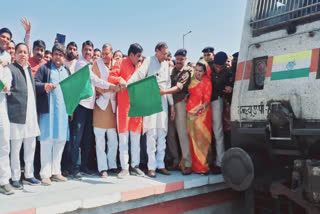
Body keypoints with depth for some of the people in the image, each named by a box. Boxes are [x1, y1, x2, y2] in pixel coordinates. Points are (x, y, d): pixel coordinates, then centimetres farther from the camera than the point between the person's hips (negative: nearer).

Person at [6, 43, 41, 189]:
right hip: (17, 115, -7)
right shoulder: (10, 69, -3)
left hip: (31, 115, 7)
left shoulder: (29, 70, 20)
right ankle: (15, 178, 13)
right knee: (15, 147, 1)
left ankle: (28, 175, 24)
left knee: (31, 147, 12)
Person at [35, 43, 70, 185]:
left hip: (63, 110, 5)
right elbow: (35, 84, -5)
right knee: (47, 140, -4)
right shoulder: (44, 68, 5)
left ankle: (55, 172, 17)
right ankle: (45, 174, 4)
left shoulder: (67, 71, 20)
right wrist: (45, 86, -25)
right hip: (48, 110, -5)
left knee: (60, 140, 6)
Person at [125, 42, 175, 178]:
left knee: (162, 134, 4)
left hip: (163, 101, 5)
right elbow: (139, 73, -16)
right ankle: (151, 166, -1)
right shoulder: (149, 61, 1)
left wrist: (171, 104, 19)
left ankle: (160, 164, 12)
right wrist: (127, 84, -34)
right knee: (151, 133, -7)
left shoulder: (166, 65, 18)